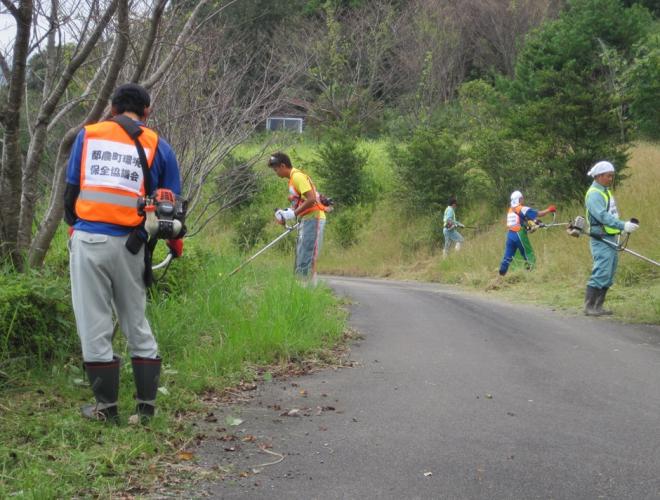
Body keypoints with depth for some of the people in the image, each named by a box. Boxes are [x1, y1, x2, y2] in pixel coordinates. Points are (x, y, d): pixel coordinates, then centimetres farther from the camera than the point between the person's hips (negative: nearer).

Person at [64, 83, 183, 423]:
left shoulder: (87, 135, 7)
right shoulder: (158, 146, 7)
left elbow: (70, 190, 9)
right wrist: (175, 245, 22)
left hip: (88, 241, -1)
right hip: (129, 245, 1)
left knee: (94, 325, 7)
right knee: (137, 325, 14)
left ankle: (106, 406, 13)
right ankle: (146, 405, 15)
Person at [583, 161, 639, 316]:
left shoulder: (605, 192, 18)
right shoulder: (594, 194, -14)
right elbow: (602, 216, -26)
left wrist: (626, 225, 8)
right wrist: (623, 226, -32)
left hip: (611, 239, 10)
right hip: (601, 240, -10)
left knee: (608, 275, 11)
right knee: (601, 273, -12)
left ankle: (598, 306, 16)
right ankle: (589, 307, -8)